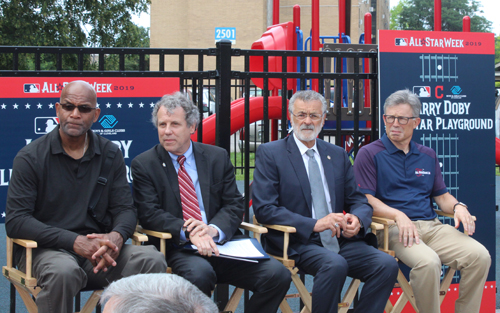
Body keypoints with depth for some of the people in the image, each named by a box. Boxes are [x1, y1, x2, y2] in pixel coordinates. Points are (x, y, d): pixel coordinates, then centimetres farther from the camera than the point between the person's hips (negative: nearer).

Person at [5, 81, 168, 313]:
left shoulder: (110, 154, 10)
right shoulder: (30, 157, -2)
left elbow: (125, 209, 9)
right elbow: (15, 221, -9)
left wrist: (117, 236, -18)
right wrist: (75, 242, -20)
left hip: (97, 248, 3)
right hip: (46, 249, -3)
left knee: (153, 261, -24)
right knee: (63, 271, -39)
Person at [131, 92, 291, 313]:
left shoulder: (218, 157, 12)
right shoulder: (144, 164, 5)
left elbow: (234, 205, 9)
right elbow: (150, 213, -5)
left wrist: (214, 229, -14)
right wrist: (187, 232, -22)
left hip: (221, 243, 3)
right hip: (177, 248, -3)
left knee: (278, 274, -19)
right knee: (200, 272, -38)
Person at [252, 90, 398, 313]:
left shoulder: (338, 155, 18)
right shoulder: (269, 153, 3)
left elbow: (358, 200, 16)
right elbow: (264, 209, -7)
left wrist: (357, 219, -10)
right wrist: (314, 224, -18)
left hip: (340, 240, 5)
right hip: (297, 242, -5)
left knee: (387, 265, -20)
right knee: (335, 264, -35)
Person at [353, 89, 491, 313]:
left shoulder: (427, 156, 22)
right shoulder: (369, 154, 5)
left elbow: (441, 195, 22)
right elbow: (365, 200, -4)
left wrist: (458, 207, -2)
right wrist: (398, 215, -21)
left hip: (431, 225, 5)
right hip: (395, 228, -5)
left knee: (479, 256, -19)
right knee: (428, 261, -35)